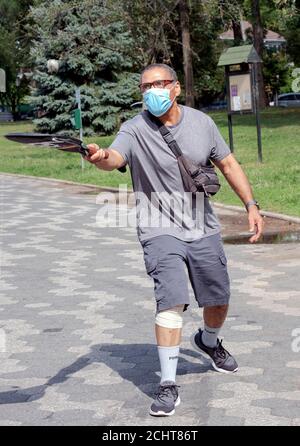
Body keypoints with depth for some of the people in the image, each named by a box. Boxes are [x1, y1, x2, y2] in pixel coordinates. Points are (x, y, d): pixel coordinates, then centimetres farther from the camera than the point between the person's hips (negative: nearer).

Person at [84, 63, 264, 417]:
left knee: (218, 301, 14)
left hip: (203, 229, 4)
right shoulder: (135, 130, -12)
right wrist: (100, 157, -57)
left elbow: (228, 164, 10)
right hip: (160, 231, -4)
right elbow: (115, 157, -33)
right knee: (171, 301, -19)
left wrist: (251, 205, 6)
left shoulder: (202, 123, 0)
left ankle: (208, 341, 48)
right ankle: (168, 385, -11)